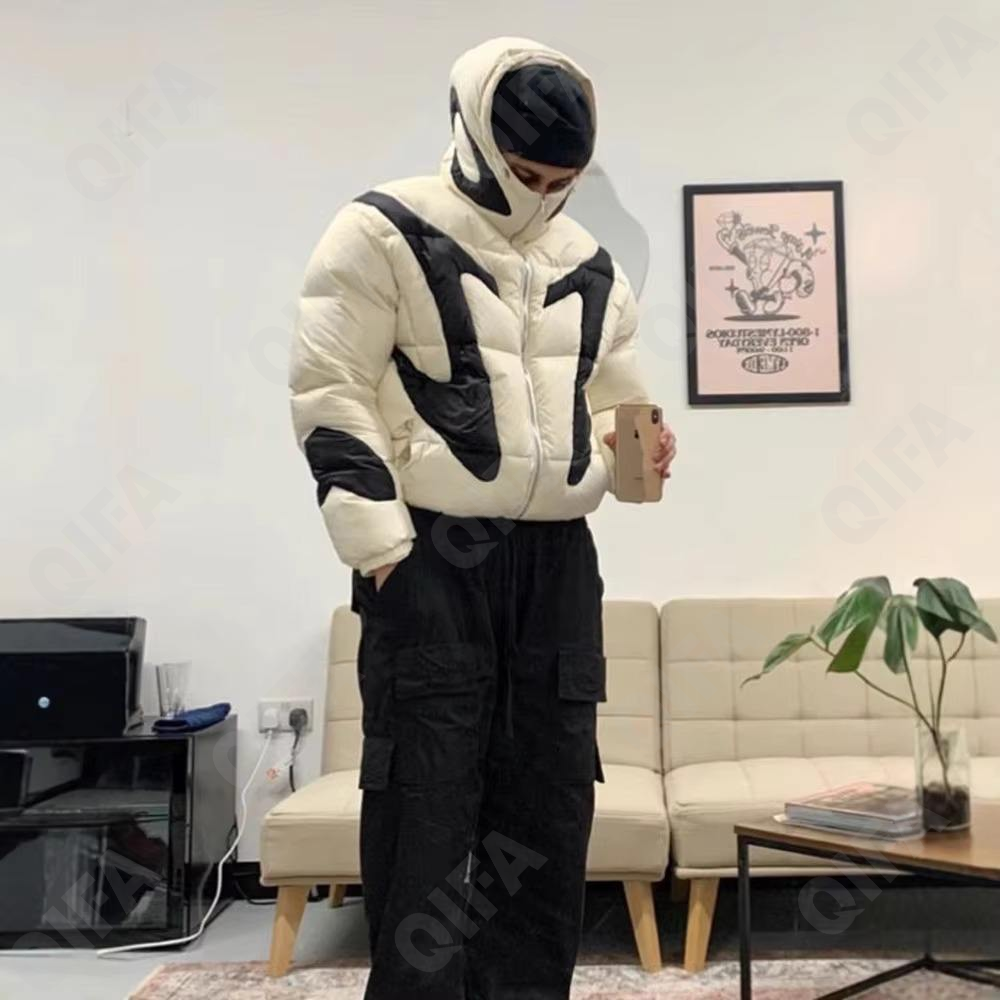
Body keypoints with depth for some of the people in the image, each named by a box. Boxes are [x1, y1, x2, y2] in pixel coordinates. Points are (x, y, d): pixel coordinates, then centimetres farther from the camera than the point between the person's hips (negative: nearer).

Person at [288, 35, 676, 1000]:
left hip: (557, 560, 6)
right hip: (432, 557, -6)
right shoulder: (382, 234, -3)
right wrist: (382, 546, -15)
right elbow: (331, 396, -8)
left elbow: (614, 400, 24)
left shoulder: (590, 266, 16)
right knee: (426, 804, -2)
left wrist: (636, 449, 0)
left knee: (549, 801, 11)